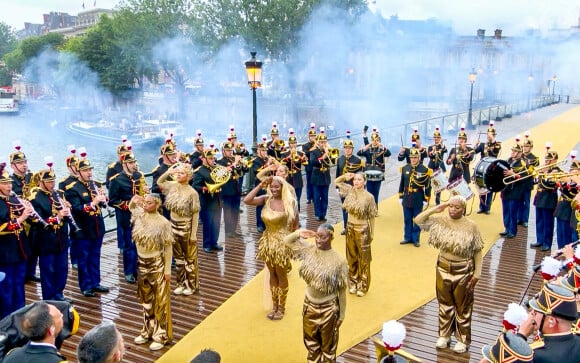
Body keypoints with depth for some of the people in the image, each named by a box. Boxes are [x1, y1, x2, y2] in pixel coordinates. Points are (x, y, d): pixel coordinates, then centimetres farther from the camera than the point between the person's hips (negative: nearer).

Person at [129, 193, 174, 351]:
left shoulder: (163, 223, -17)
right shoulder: (139, 215, -2)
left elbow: (168, 248, -13)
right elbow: (131, 206, 22)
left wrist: (167, 270, -13)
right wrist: (134, 200, -1)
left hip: (157, 264, -6)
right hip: (142, 263, 6)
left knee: (160, 300, 5)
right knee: (146, 300, 18)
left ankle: (161, 336, 16)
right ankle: (148, 331, 33)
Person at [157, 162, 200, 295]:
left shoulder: (192, 193, -17)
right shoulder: (172, 185, -2)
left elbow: (195, 214, -15)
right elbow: (159, 182, 13)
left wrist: (194, 233, -15)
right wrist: (168, 172, -5)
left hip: (186, 227, -6)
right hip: (174, 226, 6)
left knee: (190, 258, 8)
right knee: (178, 257, 16)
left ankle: (191, 285, 21)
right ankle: (181, 283, 29)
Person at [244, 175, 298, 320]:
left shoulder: (290, 202, -13)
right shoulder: (266, 199, -5)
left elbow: (295, 224, -6)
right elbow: (247, 200, -18)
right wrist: (260, 185, -17)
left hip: (283, 243, -4)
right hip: (268, 242, 4)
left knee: (281, 276, 10)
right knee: (272, 275, 16)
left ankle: (281, 308, 26)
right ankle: (274, 306, 31)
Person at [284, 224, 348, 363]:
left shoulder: (338, 260, -20)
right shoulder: (309, 250, -8)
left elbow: (342, 290, -12)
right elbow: (287, 241, 3)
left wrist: (342, 315, -7)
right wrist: (299, 233, -17)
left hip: (328, 308, -4)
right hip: (310, 305, 4)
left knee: (328, 345, 17)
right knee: (311, 341, 23)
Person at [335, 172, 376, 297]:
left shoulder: (369, 197, -15)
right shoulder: (350, 190, -3)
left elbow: (371, 217, -8)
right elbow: (336, 182, 11)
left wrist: (372, 233, -5)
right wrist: (345, 177, -8)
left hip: (362, 230, -4)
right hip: (350, 228, 5)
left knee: (363, 259, 7)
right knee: (352, 258, 16)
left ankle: (363, 286, 20)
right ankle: (353, 283, 31)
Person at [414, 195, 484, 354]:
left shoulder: (471, 226, -14)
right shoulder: (440, 220, -5)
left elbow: (478, 252, -8)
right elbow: (418, 220, -8)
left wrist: (476, 274, -9)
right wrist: (435, 209, -16)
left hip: (463, 271, -3)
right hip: (443, 269, 3)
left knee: (462, 307, 11)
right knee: (445, 304, 18)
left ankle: (463, 340, 27)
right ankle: (444, 335, 34)